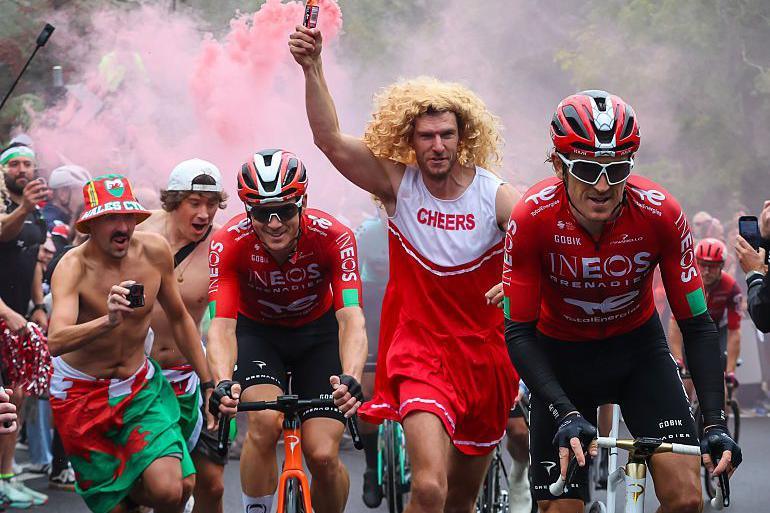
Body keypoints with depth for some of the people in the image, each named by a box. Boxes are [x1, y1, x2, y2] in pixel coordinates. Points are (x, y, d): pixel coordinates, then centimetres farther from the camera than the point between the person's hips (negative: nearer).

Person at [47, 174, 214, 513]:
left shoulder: (154, 250, -10)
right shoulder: (74, 266, -21)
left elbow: (179, 319, 7)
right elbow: (56, 342, -38)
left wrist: (209, 384, 9)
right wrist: (109, 320, -55)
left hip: (140, 387, 2)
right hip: (82, 394, -2)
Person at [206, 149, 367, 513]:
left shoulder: (333, 237, -28)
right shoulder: (229, 243, -27)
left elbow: (351, 318, -36)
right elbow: (221, 325, -33)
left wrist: (350, 379, -56)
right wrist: (223, 383, -53)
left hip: (317, 333, 0)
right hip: (257, 333, 0)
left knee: (323, 456, -14)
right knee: (265, 421, -31)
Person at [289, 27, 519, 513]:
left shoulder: (497, 196, -8)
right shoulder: (398, 184, -7)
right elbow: (331, 140, -18)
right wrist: (313, 68, -30)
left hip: (484, 357, 2)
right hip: (420, 352, -2)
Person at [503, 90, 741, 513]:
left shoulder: (660, 213, -25)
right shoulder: (533, 219, -27)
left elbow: (697, 325, -17)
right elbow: (518, 332, -22)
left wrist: (715, 422, -28)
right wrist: (565, 414, -35)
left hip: (637, 348, 1)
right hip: (561, 354, -1)